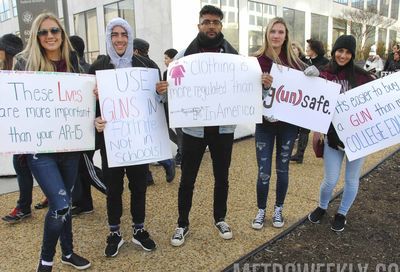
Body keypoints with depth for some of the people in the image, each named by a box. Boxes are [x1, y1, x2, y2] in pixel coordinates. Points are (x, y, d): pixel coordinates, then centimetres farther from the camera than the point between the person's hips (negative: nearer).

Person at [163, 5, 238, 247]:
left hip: (223, 127, 2)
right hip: (193, 127, -1)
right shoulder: (186, 54, -1)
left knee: (222, 177, 15)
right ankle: (183, 224, 27)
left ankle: (220, 219, 36)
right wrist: (163, 89, -22)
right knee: (187, 179, 8)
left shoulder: (232, 54, 3)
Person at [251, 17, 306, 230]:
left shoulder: (294, 61, 1)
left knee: (282, 169, 12)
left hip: (288, 123, 2)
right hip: (265, 123, -2)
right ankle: (261, 210, 24)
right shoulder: (257, 60, -6)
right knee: (263, 171, 2)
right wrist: (263, 84, -26)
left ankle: (278, 210, 31)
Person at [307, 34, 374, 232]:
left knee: (351, 179, 13)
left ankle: (342, 214, 36)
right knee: (331, 179, 5)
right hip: (333, 134, 0)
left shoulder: (360, 75, -5)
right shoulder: (324, 75, -3)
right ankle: (321, 207, 36)